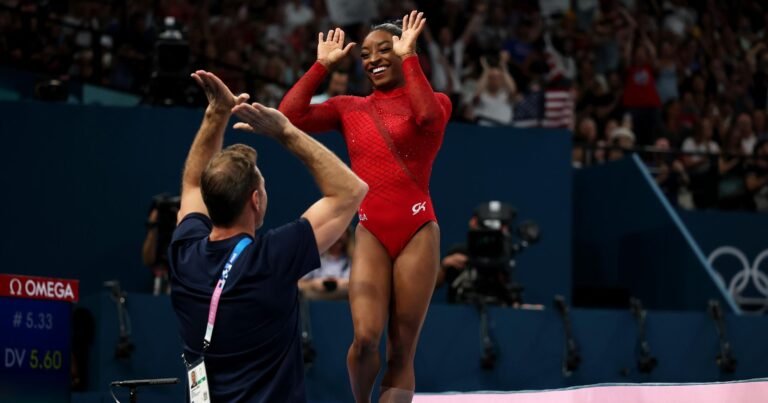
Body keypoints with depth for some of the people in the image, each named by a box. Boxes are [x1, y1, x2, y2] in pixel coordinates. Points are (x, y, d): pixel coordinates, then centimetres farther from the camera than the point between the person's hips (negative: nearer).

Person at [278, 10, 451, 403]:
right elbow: (290, 116, -2)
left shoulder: (434, 101, 5)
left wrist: (408, 57, -14)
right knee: (365, 338, -16)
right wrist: (322, 64, 4)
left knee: (401, 352, 0)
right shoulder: (349, 108, 12)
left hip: (417, 232, -1)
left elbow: (428, 117, -21)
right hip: (371, 235, 1)